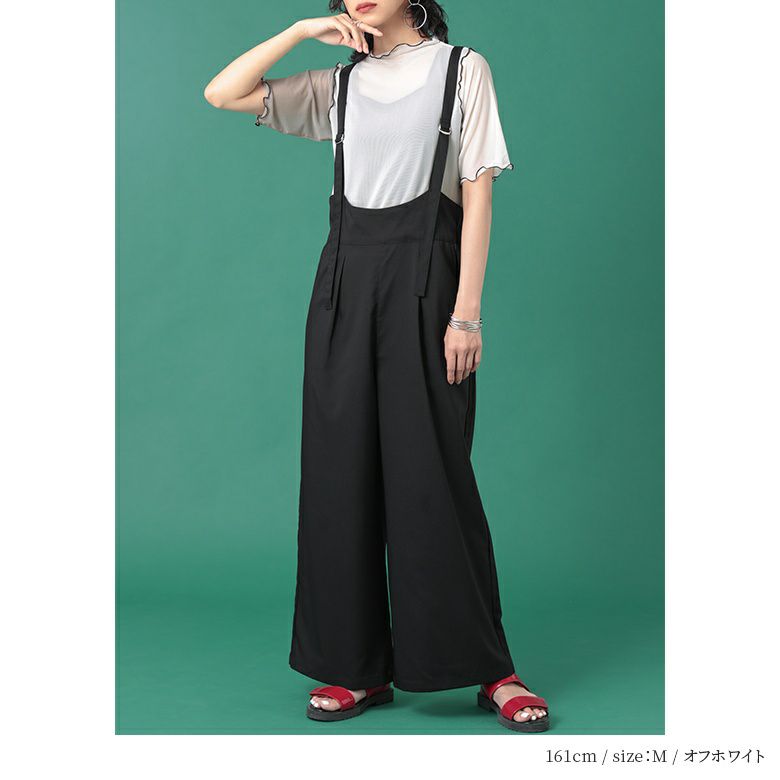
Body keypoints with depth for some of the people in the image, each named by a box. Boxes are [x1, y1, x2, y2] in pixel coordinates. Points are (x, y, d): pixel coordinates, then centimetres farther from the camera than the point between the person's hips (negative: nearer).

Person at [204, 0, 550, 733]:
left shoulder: (462, 69, 5)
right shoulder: (339, 84, 15)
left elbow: (477, 194, -2)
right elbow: (222, 93, 10)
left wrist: (467, 313, -11)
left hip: (424, 279, -4)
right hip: (345, 279, 4)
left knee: (430, 472, -7)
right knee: (342, 470, 1)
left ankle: (489, 670, 5)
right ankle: (359, 667, 11)